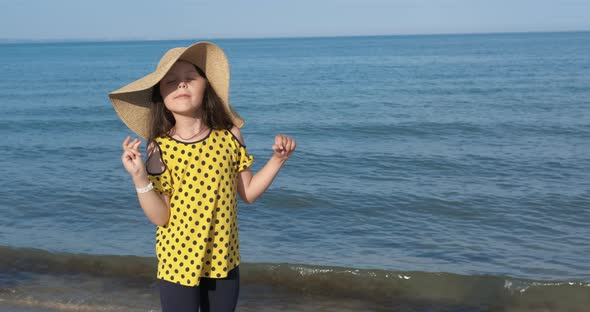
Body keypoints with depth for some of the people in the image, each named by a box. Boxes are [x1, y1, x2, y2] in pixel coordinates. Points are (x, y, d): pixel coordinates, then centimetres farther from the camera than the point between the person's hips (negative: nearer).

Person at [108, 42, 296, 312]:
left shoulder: (229, 136, -5)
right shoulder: (160, 149, -12)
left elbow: (248, 193, 5)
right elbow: (160, 217, -12)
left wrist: (277, 160, -5)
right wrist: (140, 178, -24)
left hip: (224, 260, 3)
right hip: (178, 262, -3)